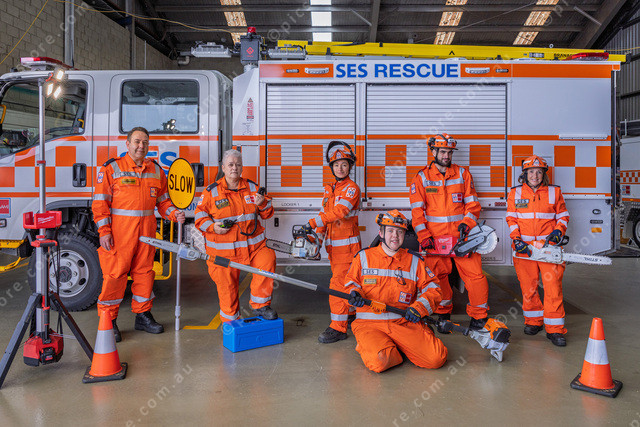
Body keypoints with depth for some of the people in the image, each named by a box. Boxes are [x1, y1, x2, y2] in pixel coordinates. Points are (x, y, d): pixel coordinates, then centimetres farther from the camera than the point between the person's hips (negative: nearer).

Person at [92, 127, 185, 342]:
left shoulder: (156, 170, 14)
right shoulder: (112, 168, 0)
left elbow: (162, 200, 17)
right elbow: (100, 202, -3)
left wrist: (174, 214, -2)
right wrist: (104, 231, -11)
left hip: (147, 231, 4)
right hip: (119, 229, -4)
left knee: (144, 271, 10)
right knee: (115, 273, -2)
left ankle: (143, 315, 23)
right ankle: (108, 320, 10)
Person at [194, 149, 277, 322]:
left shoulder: (252, 188, 9)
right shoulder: (211, 191, 0)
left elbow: (267, 214, 13)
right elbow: (200, 215, 4)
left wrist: (263, 204, -9)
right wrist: (212, 227, -14)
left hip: (253, 245, 2)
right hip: (223, 251, -2)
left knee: (267, 260, -23)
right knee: (227, 285, 3)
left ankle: (260, 305, -4)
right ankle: (230, 321, 28)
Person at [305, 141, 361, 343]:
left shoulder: (352, 188, -10)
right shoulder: (329, 190, 14)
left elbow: (339, 211, -25)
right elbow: (324, 214, 14)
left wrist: (313, 223, -32)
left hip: (347, 245, -7)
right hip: (333, 245, 7)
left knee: (338, 284, -10)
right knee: (345, 282, 17)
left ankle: (338, 328, -5)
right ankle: (351, 313, 33)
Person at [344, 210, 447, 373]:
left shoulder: (415, 261, 11)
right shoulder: (363, 257, 9)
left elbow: (432, 290, 10)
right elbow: (351, 283, 13)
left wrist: (419, 307, -9)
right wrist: (354, 293, -10)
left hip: (405, 322, 2)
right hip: (369, 322, -2)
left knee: (437, 358, -19)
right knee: (379, 361, -32)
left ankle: (398, 346, 7)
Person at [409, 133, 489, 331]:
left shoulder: (463, 174, 11)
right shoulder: (422, 177, 5)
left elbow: (472, 203, 10)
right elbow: (417, 210, 1)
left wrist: (467, 223, -8)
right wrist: (423, 236, -9)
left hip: (461, 234, 1)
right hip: (435, 237, -1)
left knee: (475, 273, -5)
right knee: (438, 275, 1)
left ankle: (479, 317, 11)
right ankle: (443, 315, 21)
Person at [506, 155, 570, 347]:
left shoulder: (554, 192, 7)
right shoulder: (515, 193, 7)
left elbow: (563, 216, 12)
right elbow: (511, 219, 6)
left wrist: (558, 231, -6)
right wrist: (516, 239, -8)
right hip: (524, 247, 1)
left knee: (553, 287, -6)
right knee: (528, 287, 7)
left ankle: (555, 329, 1)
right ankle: (533, 321, 24)